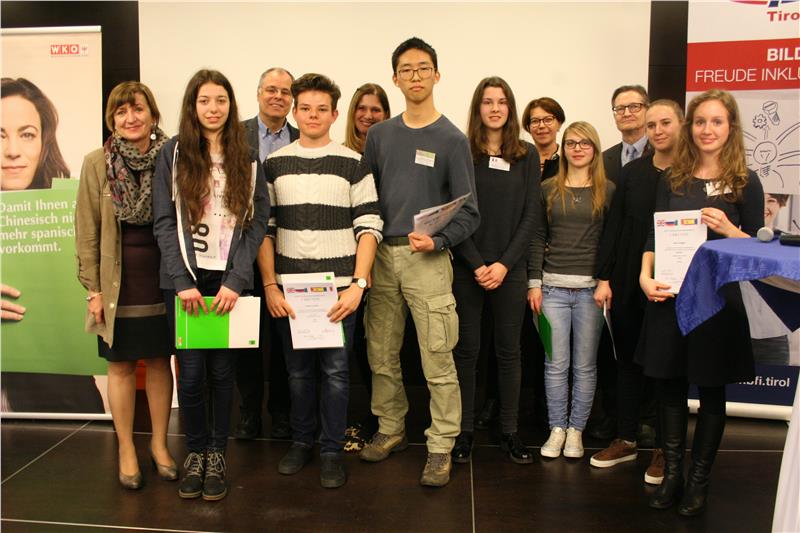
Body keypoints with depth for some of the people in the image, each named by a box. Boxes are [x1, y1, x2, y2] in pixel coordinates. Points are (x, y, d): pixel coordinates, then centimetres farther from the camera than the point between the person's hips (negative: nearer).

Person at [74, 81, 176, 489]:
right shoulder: (96, 164, -2)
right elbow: (87, 231, -1)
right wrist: (93, 289, -5)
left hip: (163, 280, 1)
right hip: (118, 284, 0)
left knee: (160, 361, 10)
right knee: (121, 366, 8)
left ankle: (159, 444, 26)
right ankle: (127, 450, 22)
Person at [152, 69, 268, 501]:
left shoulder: (246, 158, 8)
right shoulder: (173, 153, 5)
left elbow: (257, 222, 1)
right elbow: (164, 222, 0)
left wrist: (236, 280, -10)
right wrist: (183, 281, -10)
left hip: (230, 281, 1)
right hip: (185, 281, 0)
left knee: (222, 370, 5)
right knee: (191, 372, 2)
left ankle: (217, 453, 22)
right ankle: (195, 451, 22)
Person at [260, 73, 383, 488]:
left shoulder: (353, 165, 2)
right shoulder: (274, 165, 8)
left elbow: (369, 228, -3)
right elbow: (263, 229, 6)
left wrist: (358, 285, -11)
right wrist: (270, 286, -1)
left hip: (339, 287, -2)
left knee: (335, 370, 3)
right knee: (298, 369, 12)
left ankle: (331, 450, 17)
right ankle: (301, 441, 29)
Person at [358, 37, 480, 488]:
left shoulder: (452, 139, 1)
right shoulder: (379, 135, 12)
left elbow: (468, 213, -2)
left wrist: (437, 241, -18)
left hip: (428, 259, -4)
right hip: (380, 255, 4)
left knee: (437, 361, -5)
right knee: (381, 356, 11)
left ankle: (441, 447, 7)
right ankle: (391, 430, 28)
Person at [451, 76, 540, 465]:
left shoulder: (527, 155, 7)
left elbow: (531, 214, 3)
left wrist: (504, 264, -8)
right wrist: (477, 265, -10)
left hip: (510, 268, 2)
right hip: (466, 267, -1)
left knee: (509, 350, 8)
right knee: (466, 349, 4)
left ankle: (510, 432, 18)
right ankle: (464, 430, 14)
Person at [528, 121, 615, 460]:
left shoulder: (608, 190, 6)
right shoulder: (548, 189, 8)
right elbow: (537, 238, 8)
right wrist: (534, 283, 1)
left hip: (591, 287, 0)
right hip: (553, 286, 1)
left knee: (585, 365, 6)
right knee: (555, 363, 3)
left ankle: (576, 429, 18)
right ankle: (557, 428, 15)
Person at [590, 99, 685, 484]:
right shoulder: (632, 172, 6)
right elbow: (614, 227, 5)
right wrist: (604, 278, 0)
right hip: (628, 285, 3)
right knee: (628, 361, 12)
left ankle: (664, 449, 20)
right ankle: (625, 439, 26)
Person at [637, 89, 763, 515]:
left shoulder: (746, 182, 1)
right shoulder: (672, 180, 8)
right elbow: (654, 235, 5)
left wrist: (729, 230, -18)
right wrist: (646, 277, -11)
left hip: (718, 299, -2)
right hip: (670, 295, 3)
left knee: (711, 391, 7)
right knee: (669, 387, 8)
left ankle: (698, 481, 22)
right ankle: (672, 474, 23)